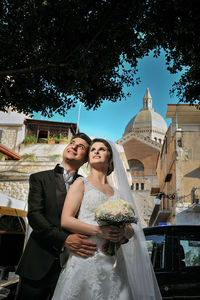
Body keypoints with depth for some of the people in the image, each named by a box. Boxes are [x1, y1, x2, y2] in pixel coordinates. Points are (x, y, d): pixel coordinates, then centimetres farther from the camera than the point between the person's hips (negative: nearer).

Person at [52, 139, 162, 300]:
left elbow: (131, 229, 15)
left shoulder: (118, 193, 18)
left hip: (113, 261, 4)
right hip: (86, 257, -4)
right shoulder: (81, 183, 6)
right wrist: (99, 231, -17)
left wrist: (124, 233, -9)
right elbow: (65, 220, -5)